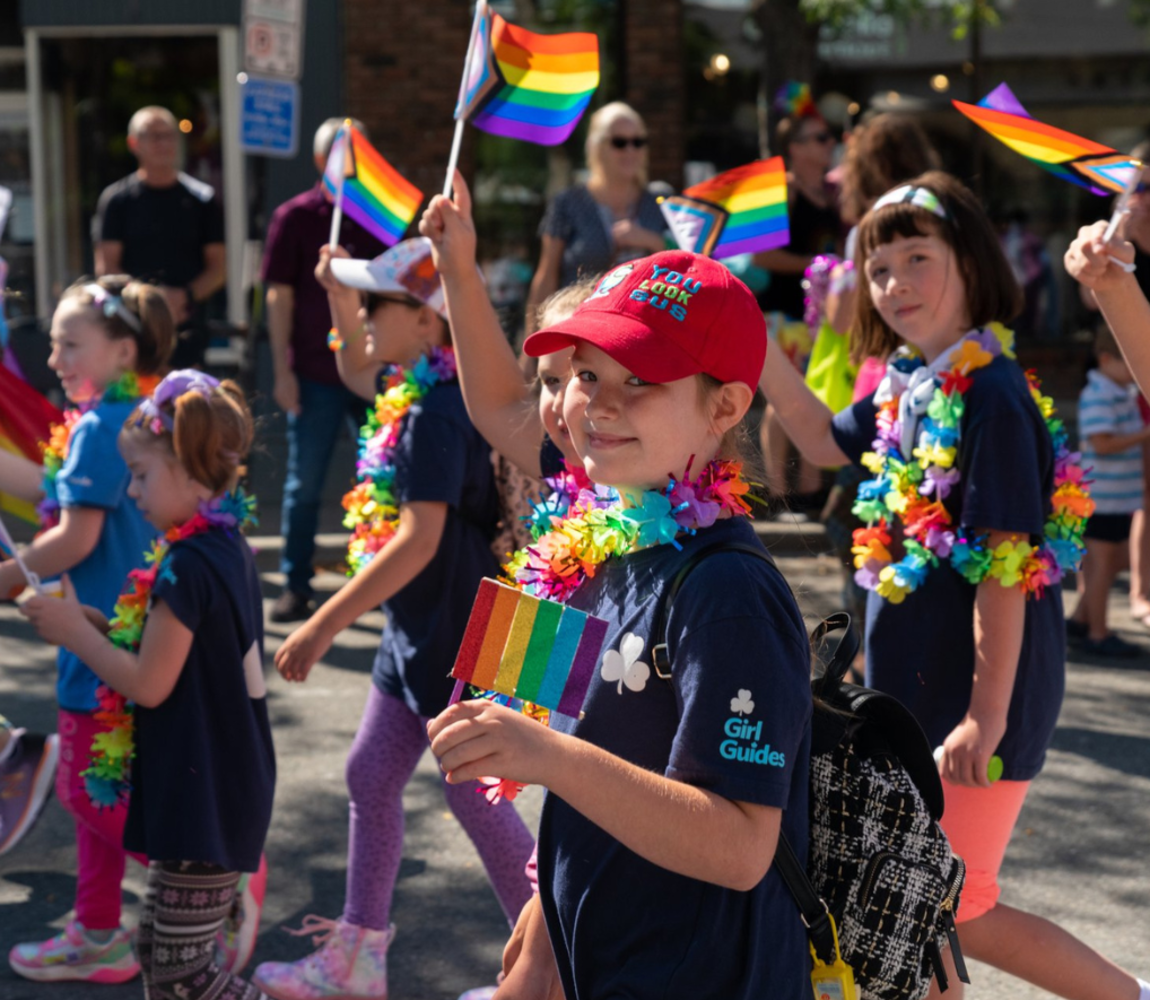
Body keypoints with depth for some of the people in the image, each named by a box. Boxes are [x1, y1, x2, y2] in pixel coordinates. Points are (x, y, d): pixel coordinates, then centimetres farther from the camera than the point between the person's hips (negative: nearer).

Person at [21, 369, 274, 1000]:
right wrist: (89, 621, 6)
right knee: (157, 949, 18)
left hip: (200, 799, -10)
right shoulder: (228, 548, 8)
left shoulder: (187, 567, -22)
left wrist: (75, 633, -8)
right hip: (230, 785, 10)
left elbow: (149, 684, -20)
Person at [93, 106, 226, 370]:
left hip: (188, 329, 1)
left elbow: (219, 268, 9)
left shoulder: (202, 199, 10)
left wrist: (186, 296, -9)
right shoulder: (117, 199, 6)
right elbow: (106, 267, 1)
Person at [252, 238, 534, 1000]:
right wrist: (340, 295, 12)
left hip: (455, 636, -10)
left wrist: (324, 626, -28)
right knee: (370, 776, 15)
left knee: (474, 795, 1)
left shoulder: (437, 411, -23)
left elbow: (418, 541, -30)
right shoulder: (410, 389, 5)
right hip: (417, 631, 10)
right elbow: (358, 373, 30)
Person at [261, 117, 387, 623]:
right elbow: (279, 297, -2)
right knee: (304, 485, 4)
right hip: (315, 373, -3)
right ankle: (295, 586, 13)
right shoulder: (294, 218, -1)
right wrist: (283, 371, -8)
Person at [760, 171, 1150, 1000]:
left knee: (955, 913, 2)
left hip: (975, 699, -8)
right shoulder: (906, 386, 4)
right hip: (914, 686, 8)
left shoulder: (989, 394, -21)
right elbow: (827, 442, 22)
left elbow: (1005, 565, -22)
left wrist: (986, 716, -22)